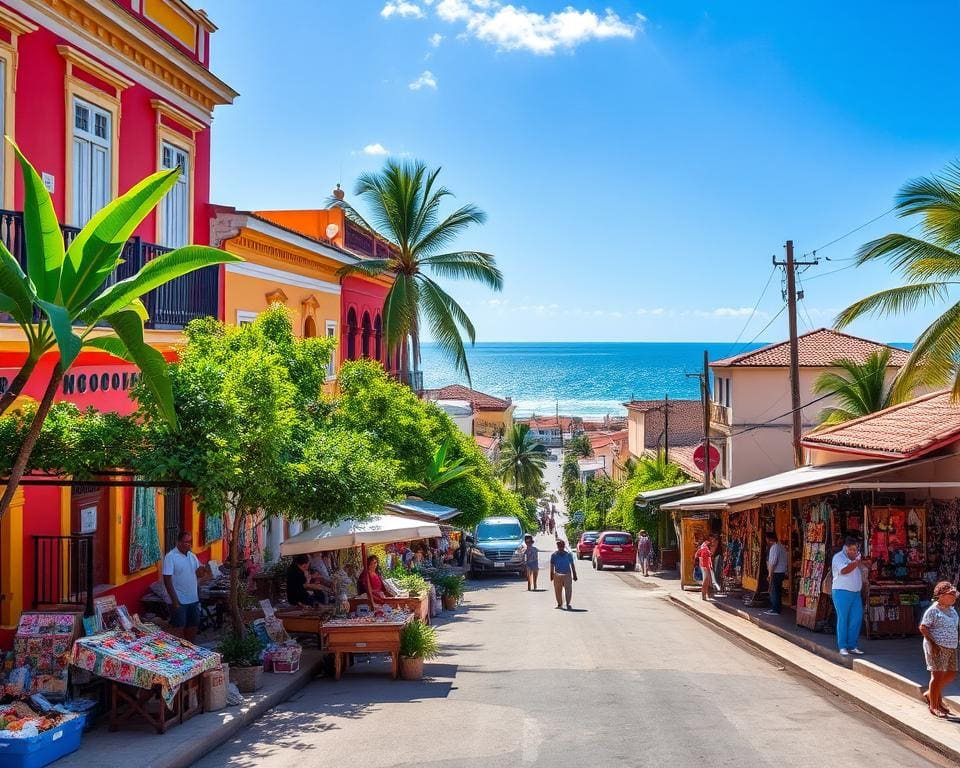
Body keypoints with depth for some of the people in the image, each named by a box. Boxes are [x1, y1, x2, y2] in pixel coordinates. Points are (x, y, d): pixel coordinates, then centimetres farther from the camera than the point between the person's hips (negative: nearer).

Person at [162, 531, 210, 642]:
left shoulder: (192, 556, 8)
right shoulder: (170, 557, -13)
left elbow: (198, 574, 14)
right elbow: (167, 580, -16)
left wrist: (202, 570, -11)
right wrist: (175, 600, -19)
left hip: (193, 599, 7)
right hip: (179, 601, -7)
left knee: (193, 628, 14)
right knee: (179, 630, 0)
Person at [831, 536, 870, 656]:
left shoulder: (856, 556, 13)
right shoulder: (838, 557, -8)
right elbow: (844, 570, -23)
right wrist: (857, 562, -19)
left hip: (855, 592, 7)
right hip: (842, 592, -7)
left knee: (857, 618, 3)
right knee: (843, 619, -5)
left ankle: (852, 646, 10)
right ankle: (842, 647, -1)